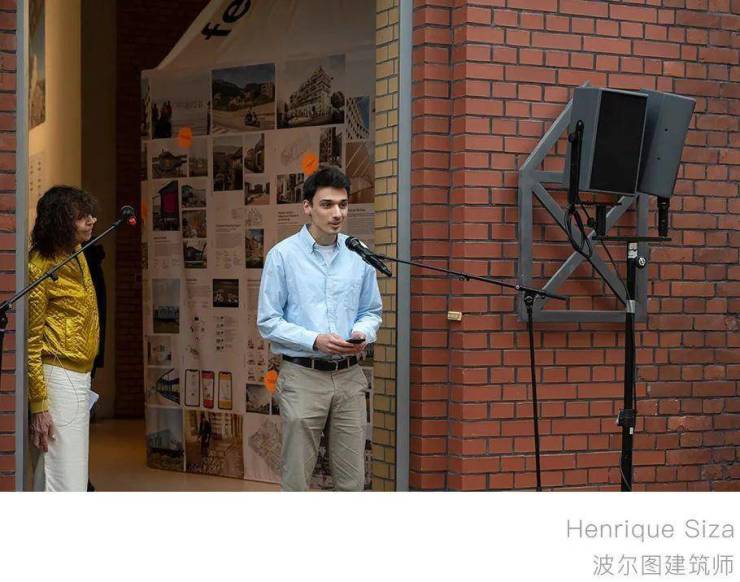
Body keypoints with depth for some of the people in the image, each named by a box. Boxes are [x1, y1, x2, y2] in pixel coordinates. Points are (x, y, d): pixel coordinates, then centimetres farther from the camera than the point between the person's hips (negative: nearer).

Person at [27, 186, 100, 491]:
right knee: (67, 481, -11)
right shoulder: (41, 266, -15)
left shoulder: (77, 257, 11)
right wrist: (38, 404, -17)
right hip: (58, 377, -9)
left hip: (79, 376, 9)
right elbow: (31, 340, -15)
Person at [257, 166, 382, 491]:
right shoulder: (283, 256, -4)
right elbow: (268, 322, -4)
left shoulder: (360, 255, 6)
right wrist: (315, 340, -16)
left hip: (349, 377, 3)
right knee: (296, 478, 2)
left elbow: (372, 311, 14)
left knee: (353, 479, 6)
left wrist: (363, 334, -8)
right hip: (303, 377, -3)